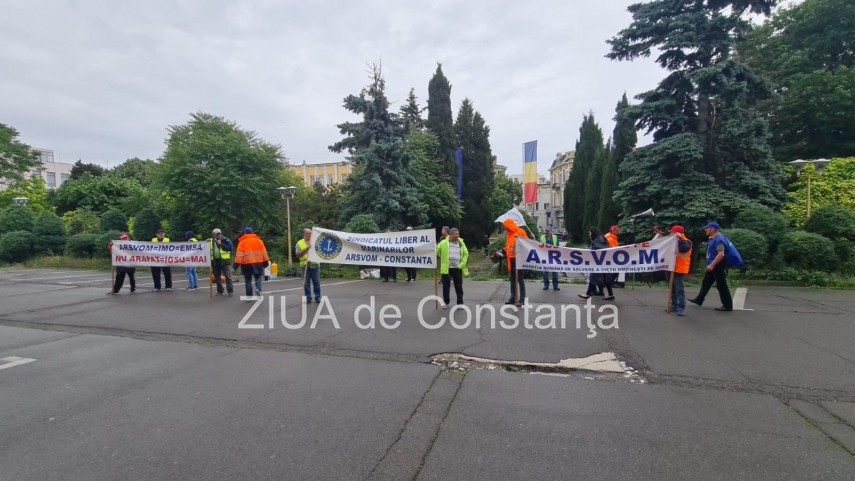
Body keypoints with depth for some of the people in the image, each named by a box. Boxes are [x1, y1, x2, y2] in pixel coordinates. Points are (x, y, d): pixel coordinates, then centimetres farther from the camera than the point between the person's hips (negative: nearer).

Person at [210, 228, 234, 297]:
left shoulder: (225, 240, -1)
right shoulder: (211, 241, 10)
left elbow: (231, 247, -14)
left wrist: (221, 244, -17)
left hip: (225, 261, -4)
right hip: (215, 262, 4)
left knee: (228, 277, -6)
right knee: (217, 277, 11)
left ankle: (230, 291, -1)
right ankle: (219, 291, 21)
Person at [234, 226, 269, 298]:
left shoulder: (242, 242, 1)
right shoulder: (258, 240, 7)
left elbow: (239, 254, -4)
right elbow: (263, 252, 7)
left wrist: (237, 263, -3)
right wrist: (266, 261, 13)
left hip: (246, 263, -1)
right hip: (258, 262, 1)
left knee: (248, 279, 8)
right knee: (258, 277, 15)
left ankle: (249, 295, 8)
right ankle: (258, 288, -11)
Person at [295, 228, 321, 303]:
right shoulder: (299, 243, 5)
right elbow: (298, 255, -2)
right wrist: (306, 249, -12)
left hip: (315, 265, 1)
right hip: (305, 266, -1)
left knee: (317, 283, 3)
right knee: (306, 283, 4)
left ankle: (318, 297, 12)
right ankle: (308, 298, 13)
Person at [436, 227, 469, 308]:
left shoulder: (461, 243, 5)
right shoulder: (444, 243, -5)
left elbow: (466, 253, 7)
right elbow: (437, 251, 2)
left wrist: (462, 264, -4)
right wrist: (443, 259, 5)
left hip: (457, 268, 2)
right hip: (446, 268, -2)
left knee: (459, 286, 6)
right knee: (446, 286, 7)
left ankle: (460, 302, 16)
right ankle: (446, 302, 22)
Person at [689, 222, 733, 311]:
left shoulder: (719, 239, -20)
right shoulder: (713, 238, 12)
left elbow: (721, 254, -29)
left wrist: (712, 265, -29)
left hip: (717, 266, -11)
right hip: (713, 266, 11)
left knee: (721, 286, -4)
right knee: (705, 283, 17)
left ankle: (728, 306, 4)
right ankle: (699, 300, 26)